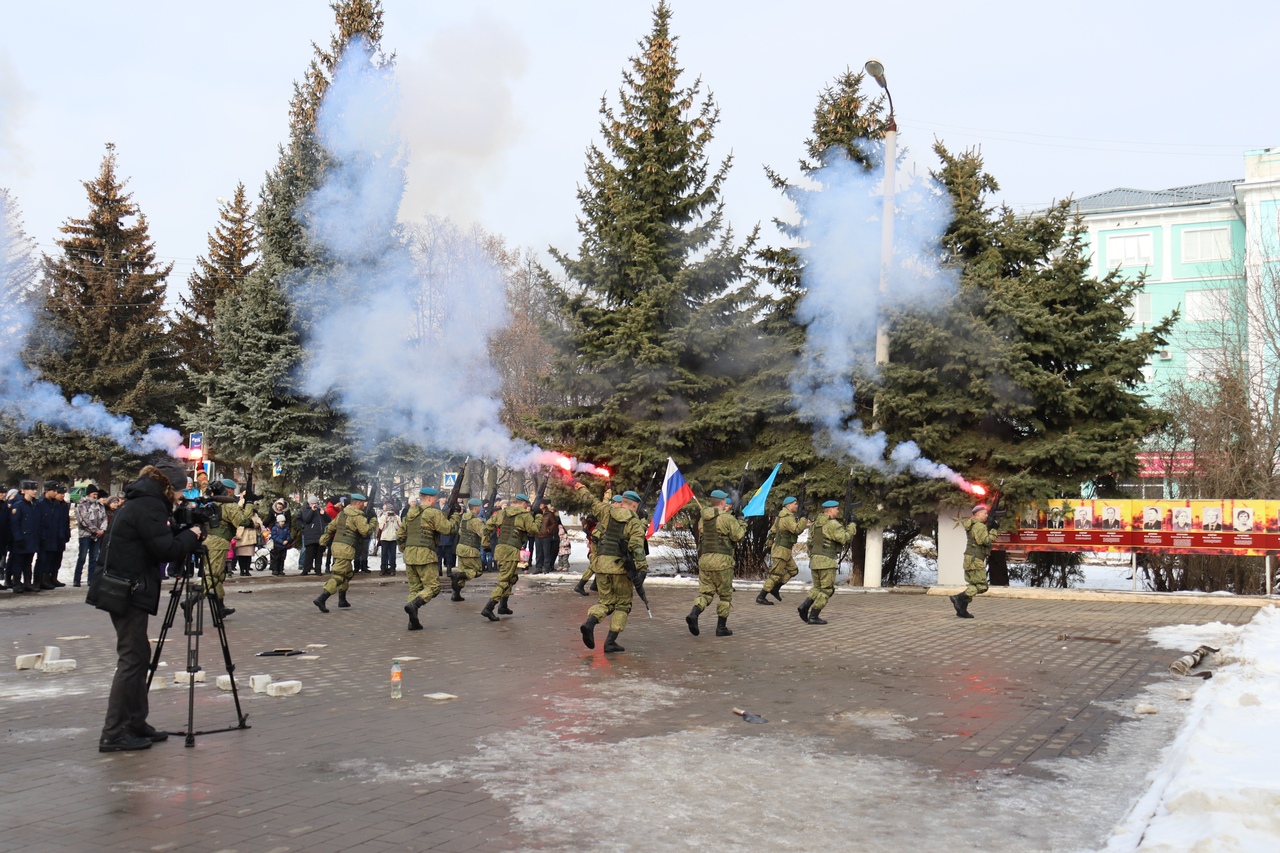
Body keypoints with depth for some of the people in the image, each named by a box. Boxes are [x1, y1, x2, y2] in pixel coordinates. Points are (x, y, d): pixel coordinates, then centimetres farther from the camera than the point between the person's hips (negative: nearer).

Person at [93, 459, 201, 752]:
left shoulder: (141, 502, 16)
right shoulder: (149, 506, -14)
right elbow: (166, 550, -20)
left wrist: (184, 539, 10)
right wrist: (191, 535, -5)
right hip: (129, 592, -10)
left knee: (138, 656, 13)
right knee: (133, 657, -8)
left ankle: (135, 724, 19)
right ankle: (114, 734, -5)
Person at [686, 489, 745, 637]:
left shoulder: (702, 519, 10)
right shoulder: (727, 518, -9)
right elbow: (738, 536, -7)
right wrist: (742, 524, 10)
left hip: (704, 559, 5)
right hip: (721, 560, -5)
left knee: (705, 592, 10)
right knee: (726, 595, 9)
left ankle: (694, 614, -17)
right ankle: (721, 627, 11)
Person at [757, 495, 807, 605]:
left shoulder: (782, 515, 13)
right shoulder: (788, 517, -18)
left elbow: (773, 531, 20)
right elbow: (797, 529, -31)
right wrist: (804, 519, -24)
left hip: (785, 550, 10)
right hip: (782, 550, -10)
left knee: (793, 570, 15)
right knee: (775, 574, -6)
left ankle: (775, 588, 18)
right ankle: (761, 597, -2)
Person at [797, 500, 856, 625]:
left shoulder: (815, 523, 15)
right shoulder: (832, 524, -10)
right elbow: (844, 539, -16)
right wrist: (852, 526, -5)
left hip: (814, 560, 8)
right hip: (827, 561, -8)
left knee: (817, 587, 20)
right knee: (826, 590, 2)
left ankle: (804, 607, 0)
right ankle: (813, 617, -2)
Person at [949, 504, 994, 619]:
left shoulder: (972, 525, 18)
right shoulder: (979, 526, -13)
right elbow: (986, 541, -22)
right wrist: (993, 532, -7)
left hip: (970, 559, 10)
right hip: (975, 559, -10)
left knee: (973, 585, 12)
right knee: (981, 586, -9)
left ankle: (962, 610, 10)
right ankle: (958, 598, -14)